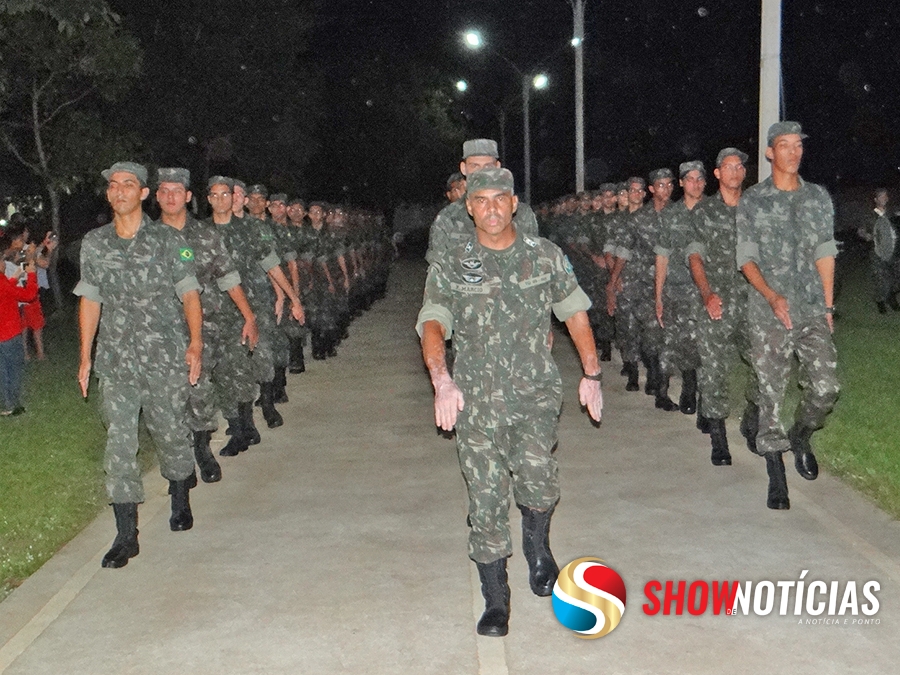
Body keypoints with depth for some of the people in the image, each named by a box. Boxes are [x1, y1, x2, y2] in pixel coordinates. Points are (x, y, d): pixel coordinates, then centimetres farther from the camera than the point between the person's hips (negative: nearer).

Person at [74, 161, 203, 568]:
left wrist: (195, 342, -10)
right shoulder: (93, 244, 8)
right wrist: (85, 357, 10)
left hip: (167, 355, -2)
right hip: (117, 360, 2)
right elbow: (90, 300, 12)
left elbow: (189, 294, 0)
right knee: (119, 440, -3)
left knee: (169, 430, 9)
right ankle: (126, 535, 1)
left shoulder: (168, 240, 0)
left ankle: (180, 500, 35)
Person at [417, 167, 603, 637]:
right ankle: (495, 600, 16)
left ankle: (537, 545, 14)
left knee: (536, 472, -20)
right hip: (476, 397, 0)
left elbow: (575, 313, 13)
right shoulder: (449, 267, 3)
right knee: (486, 497, 0)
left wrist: (591, 374, 9)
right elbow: (432, 325, -9)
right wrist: (442, 381, -26)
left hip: (535, 389, 0)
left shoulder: (545, 256, 7)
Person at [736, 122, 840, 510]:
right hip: (768, 314, -2)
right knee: (771, 393, 0)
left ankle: (801, 436, 21)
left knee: (826, 387, -10)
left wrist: (828, 306, 9)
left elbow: (825, 254, 13)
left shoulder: (819, 197, 11)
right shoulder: (753, 201, 3)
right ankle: (776, 475, 12)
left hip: (812, 311, 2)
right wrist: (772, 296, -16)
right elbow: (746, 259, -1)